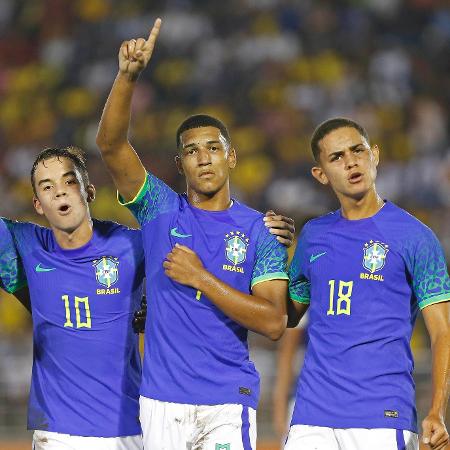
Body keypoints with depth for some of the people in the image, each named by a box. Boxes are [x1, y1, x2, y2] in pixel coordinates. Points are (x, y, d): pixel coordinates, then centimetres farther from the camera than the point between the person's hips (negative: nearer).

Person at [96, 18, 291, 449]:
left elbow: (273, 323, -7)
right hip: (162, 400, 1)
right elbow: (110, 143, -8)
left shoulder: (259, 231, 3)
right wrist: (128, 76, -22)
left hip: (228, 401, -1)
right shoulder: (160, 210, 6)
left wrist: (201, 278, -11)